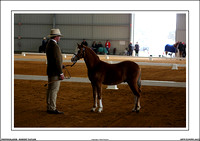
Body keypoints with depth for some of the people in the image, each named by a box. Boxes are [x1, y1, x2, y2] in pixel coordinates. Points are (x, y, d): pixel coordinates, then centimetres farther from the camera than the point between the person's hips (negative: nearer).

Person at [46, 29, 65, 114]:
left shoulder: (49, 44, 12)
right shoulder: (55, 46, -19)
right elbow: (57, 61, -21)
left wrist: (61, 65, 24)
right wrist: (61, 73, -18)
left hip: (50, 71, 10)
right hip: (55, 72, -10)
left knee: (50, 90, 14)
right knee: (54, 90, -5)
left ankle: (49, 107, 21)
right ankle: (52, 109, -2)